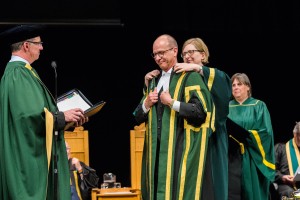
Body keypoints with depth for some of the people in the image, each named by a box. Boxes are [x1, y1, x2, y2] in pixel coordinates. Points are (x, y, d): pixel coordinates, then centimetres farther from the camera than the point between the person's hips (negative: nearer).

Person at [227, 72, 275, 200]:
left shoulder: (258, 106, 5)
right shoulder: (227, 108, 14)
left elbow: (265, 132, -6)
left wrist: (243, 136, -15)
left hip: (251, 159, -2)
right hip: (231, 158, 2)